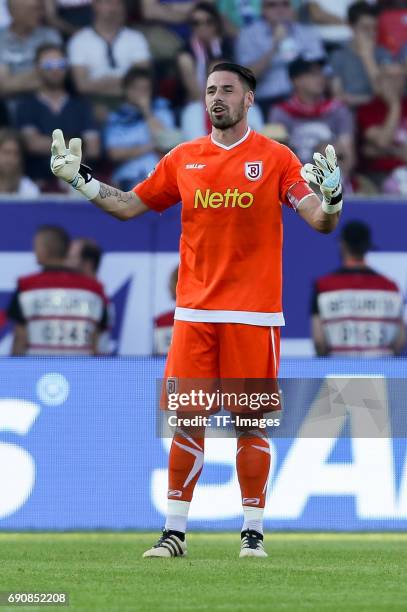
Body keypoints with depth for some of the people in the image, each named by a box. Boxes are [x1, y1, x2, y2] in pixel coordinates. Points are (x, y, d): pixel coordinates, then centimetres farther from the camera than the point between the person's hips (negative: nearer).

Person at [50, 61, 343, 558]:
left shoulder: (274, 158, 0)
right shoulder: (183, 159, 9)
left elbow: (320, 222, -5)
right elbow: (128, 206, 19)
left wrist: (331, 198, -27)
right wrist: (78, 178, 10)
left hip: (254, 314, -3)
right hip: (194, 312, 3)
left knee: (250, 423, -1)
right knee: (186, 420, 0)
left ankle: (253, 532, 7)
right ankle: (175, 532, 4)